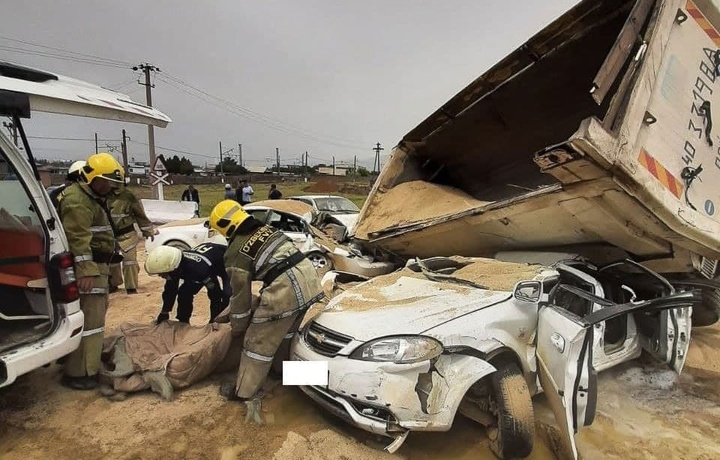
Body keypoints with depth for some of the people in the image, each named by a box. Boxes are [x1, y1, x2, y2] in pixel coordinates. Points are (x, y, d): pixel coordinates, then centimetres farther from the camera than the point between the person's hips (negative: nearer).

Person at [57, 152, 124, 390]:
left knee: (96, 313, 20)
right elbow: (78, 238, -24)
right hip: (87, 267, -11)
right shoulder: (77, 200, -16)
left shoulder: (93, 197, 19)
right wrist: (86, 272, -29)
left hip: (96, 265, 11)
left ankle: (89, 361, 34)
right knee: (89, 319, -8)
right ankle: (78, 373, -1)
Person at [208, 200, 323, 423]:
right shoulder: (267, 229, 20)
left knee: (259, 342, 12)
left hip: (285, 289, -8)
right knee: (286, 332, 30)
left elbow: (240, 294, 5)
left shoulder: (236, 253, 1)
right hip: (308, 276, 8)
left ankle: (245, 392, 25)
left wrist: (238, 326, 20)